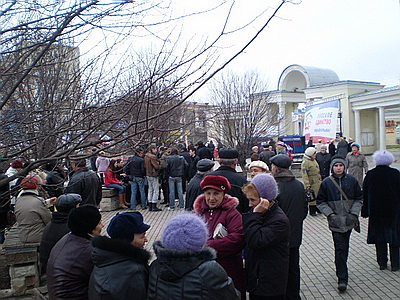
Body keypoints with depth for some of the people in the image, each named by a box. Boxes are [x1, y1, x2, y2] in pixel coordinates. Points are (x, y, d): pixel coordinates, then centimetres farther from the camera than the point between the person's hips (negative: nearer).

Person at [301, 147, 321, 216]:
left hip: (318, 182, 9)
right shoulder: (305, 162, -17)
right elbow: (304, 174, -22)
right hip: (312, 184, -9)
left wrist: (320, 180, 25)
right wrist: (307, 185, -26)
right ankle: (312, 211, 9)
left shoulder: (313, 160, 12)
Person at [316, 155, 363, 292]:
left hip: (349, 220, 2)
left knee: (344, 247, 14)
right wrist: (330, 214, -8)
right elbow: (320, 201, 4)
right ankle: (342, 279, -3)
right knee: (340, 248, -7)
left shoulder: (352, 180, 2)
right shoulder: (326, 182, -2)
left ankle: (341, 269, 34)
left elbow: (359, 199, 9)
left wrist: (353, 213, -3)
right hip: (335, 221, -2)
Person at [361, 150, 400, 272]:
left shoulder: (370, 175, -6)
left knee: (379, 235, 9)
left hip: (376, 210, 1)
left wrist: (365, 212, 9)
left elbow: (365, 194, 0)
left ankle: (382, 263, 15)